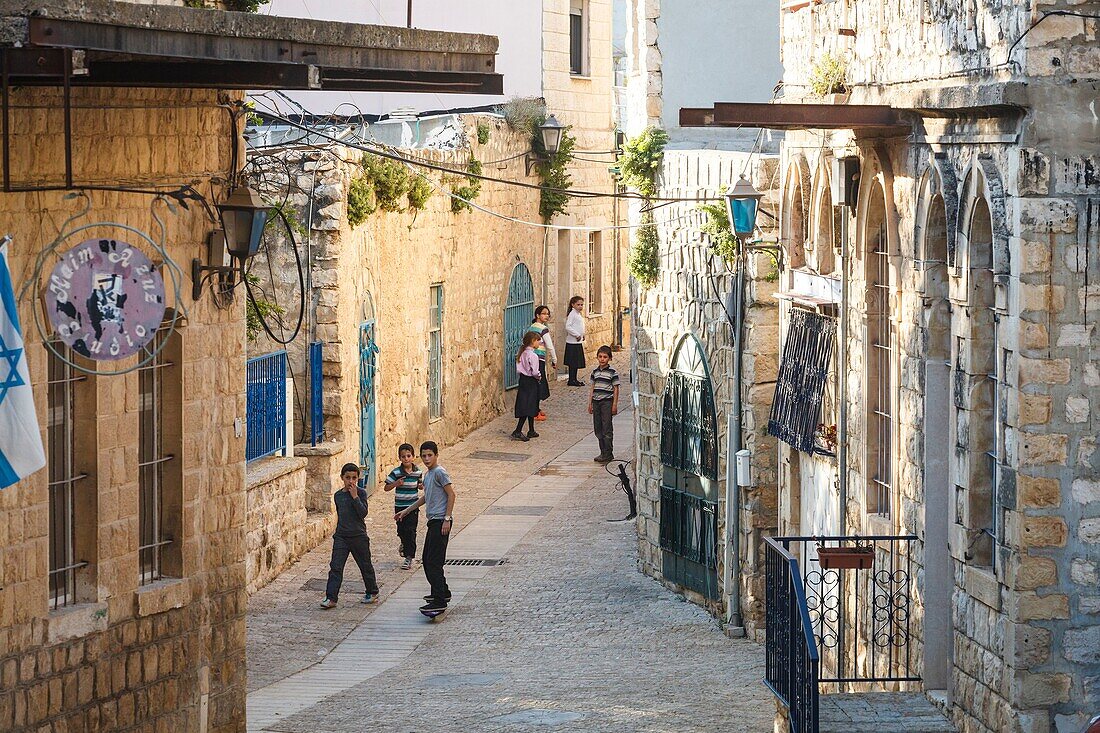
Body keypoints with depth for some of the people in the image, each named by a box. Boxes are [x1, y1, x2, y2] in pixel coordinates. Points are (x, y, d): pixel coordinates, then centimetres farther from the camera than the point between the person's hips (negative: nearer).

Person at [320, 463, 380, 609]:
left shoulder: (360, 493, -7)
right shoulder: (338, 495, 7)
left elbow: (363, 513, -18)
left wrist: (355, 496, -22)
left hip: (358, 536, -3)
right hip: (341, 537, 3)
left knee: (365, 565, 12)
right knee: (335, 567, -7)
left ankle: (372, 592, 30)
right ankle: (331, 598, -10)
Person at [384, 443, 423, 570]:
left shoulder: (418, 472, -3)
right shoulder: (396, 473, -8)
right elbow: (387, 487, -3)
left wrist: (421, 485, -9)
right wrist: (396, 484, -21)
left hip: (413, 506, 0)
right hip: (399, 506, 0)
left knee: (411, 531, -6)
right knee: (401, 530, 9)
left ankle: (409, 557, -1)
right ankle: (404, 543, 43)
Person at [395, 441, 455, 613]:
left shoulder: (439, 472, -11)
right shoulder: (427, 474, 18)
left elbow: (451, 494, -14)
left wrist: (447, 519, -18)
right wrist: (406, 511, 34)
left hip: (440, 521, -10)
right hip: (433, 521, 10)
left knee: (433, 562, -13)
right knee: (427, 560, 16)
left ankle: (440, 601, -15)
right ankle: (442, 592, 28)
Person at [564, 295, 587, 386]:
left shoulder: (579, 314, 14)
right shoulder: (572, 314, -13)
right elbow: (568, 327, -21)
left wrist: (582, 335, 12)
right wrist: (577, 335, -21)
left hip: (578, 342, 9)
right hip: (572, 342, -9)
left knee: (577, 362, 11)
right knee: (573, 362, -6)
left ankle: (574, 379, 17)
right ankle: (571, 380, -3)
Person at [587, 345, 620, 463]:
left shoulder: (612, 372, -6)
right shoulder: (595, 371, 11)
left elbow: (616, 389, -5)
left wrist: (615, 404, -9)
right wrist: (590, 403, 14)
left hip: (607, 401, -6)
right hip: (596, 402, 6)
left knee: (607, 429, -5)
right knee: (598, 429, 8)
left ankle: (608, 454, 0)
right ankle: (603, 452, 17)